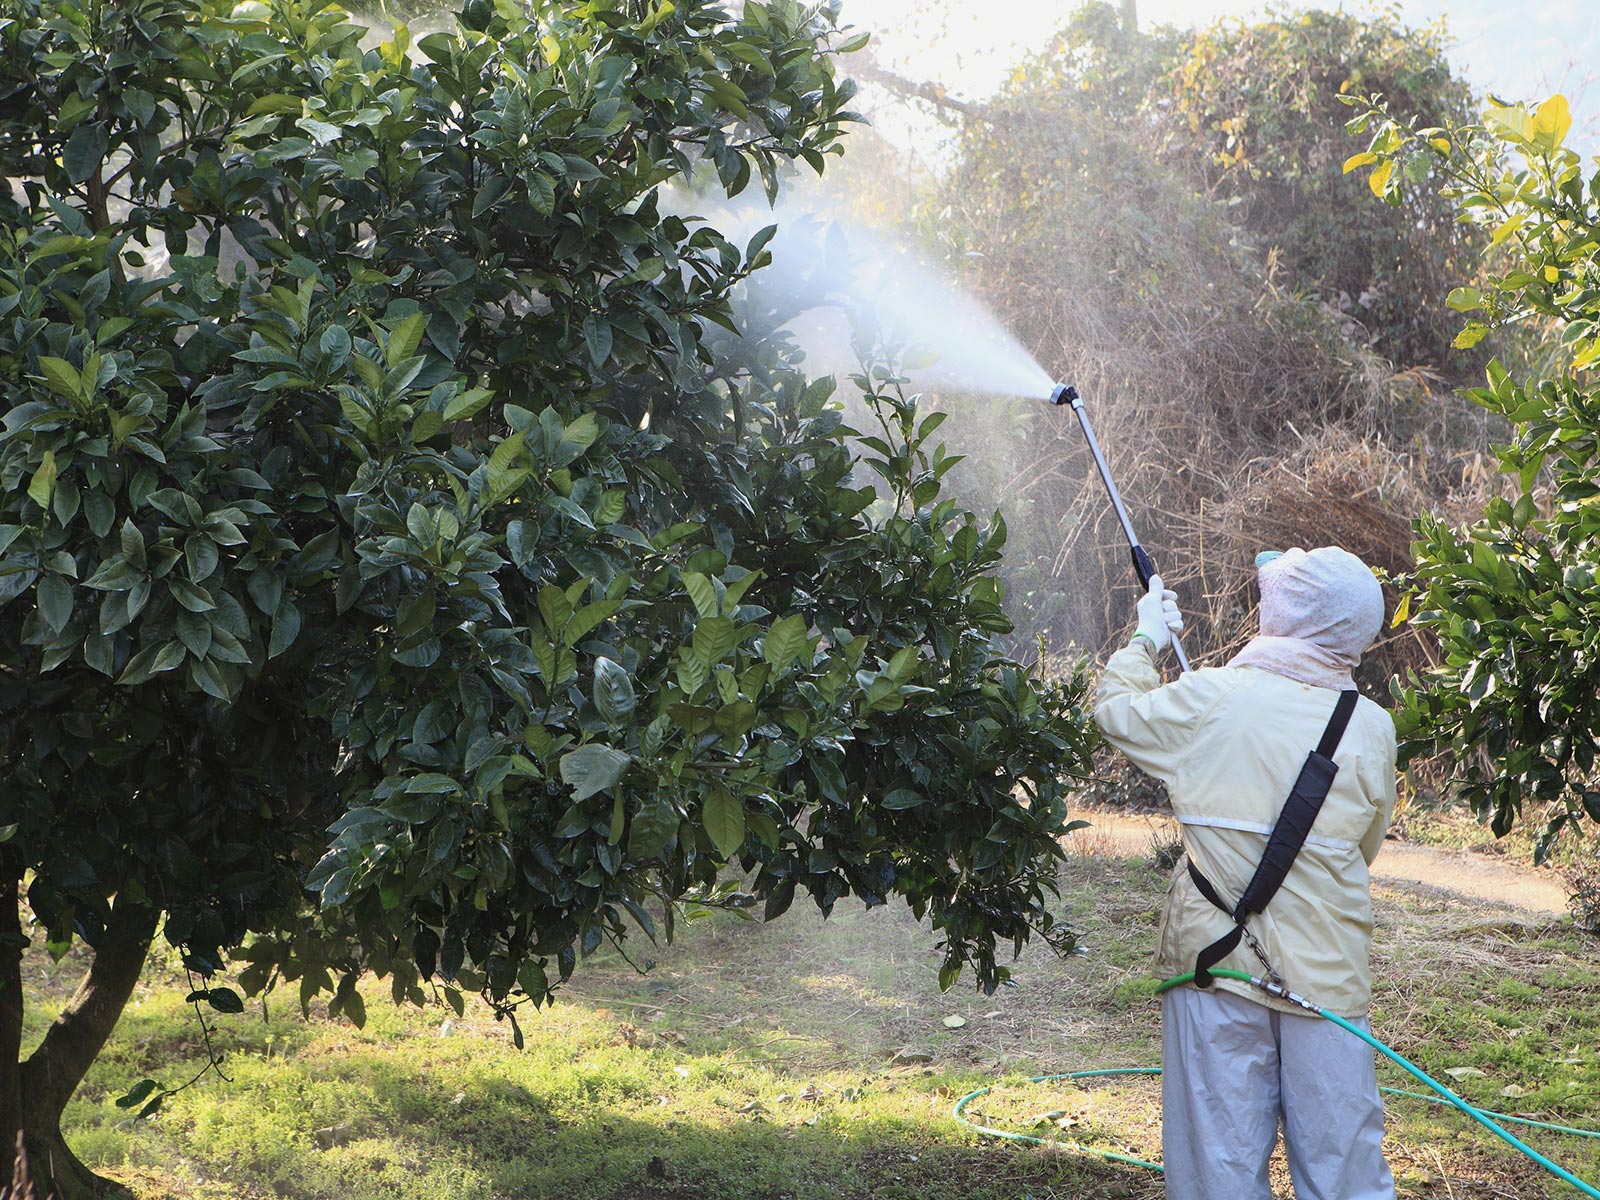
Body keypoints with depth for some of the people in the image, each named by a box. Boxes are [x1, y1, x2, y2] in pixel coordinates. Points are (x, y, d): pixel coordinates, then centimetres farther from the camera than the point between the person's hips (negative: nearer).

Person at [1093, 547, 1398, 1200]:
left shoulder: (1212, 699, -9)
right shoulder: (1371, 730, -2)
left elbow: (1116, 711, 9)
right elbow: (1365, 847, 11)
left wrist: (1146, 640, 25)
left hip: (1218, 958, -1)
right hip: (1327, 971, 2)